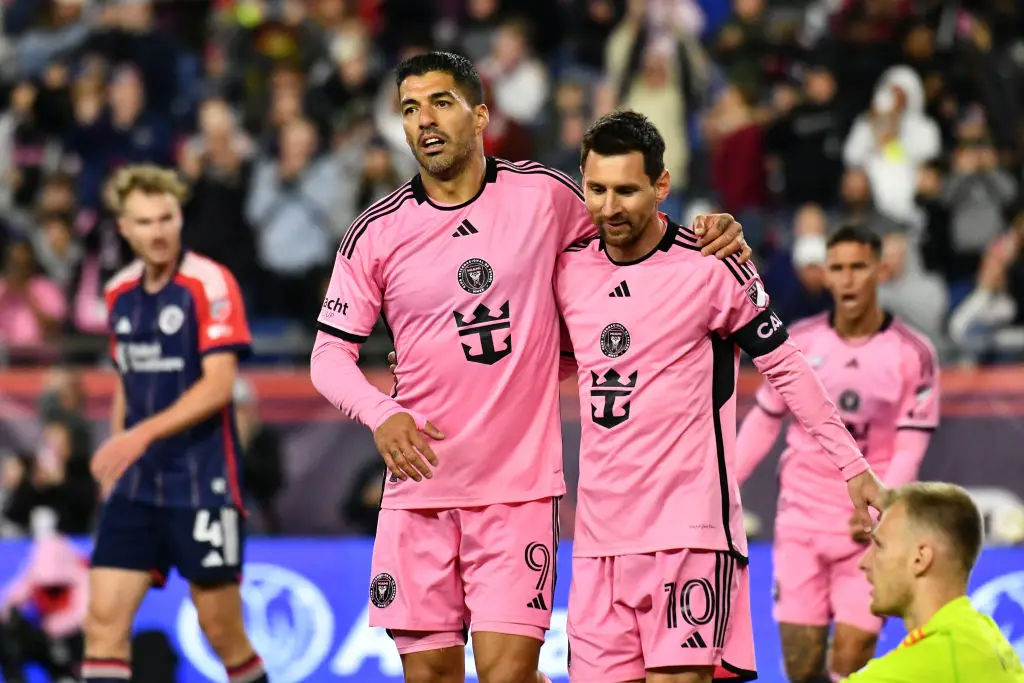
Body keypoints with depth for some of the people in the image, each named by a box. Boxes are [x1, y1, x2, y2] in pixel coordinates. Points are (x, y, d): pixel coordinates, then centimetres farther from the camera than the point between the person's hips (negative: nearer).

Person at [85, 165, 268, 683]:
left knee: (222, 630, 1)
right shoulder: (119, 293, 10)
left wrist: (143, 434, -26)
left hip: (203, 484, -5)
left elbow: (219, 383, -17)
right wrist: (114, 453, 12)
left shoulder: (210, 284, -9)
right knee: (104, 618, -7)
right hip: (136, 486, 5)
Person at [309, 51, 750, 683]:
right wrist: (380, 414, -14)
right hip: (419, 486, 2)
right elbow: (330, 353, 5)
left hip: (520, 483, -2)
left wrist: (705, 238, -1)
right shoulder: (377, 233, 3)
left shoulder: (544, 194, 1)